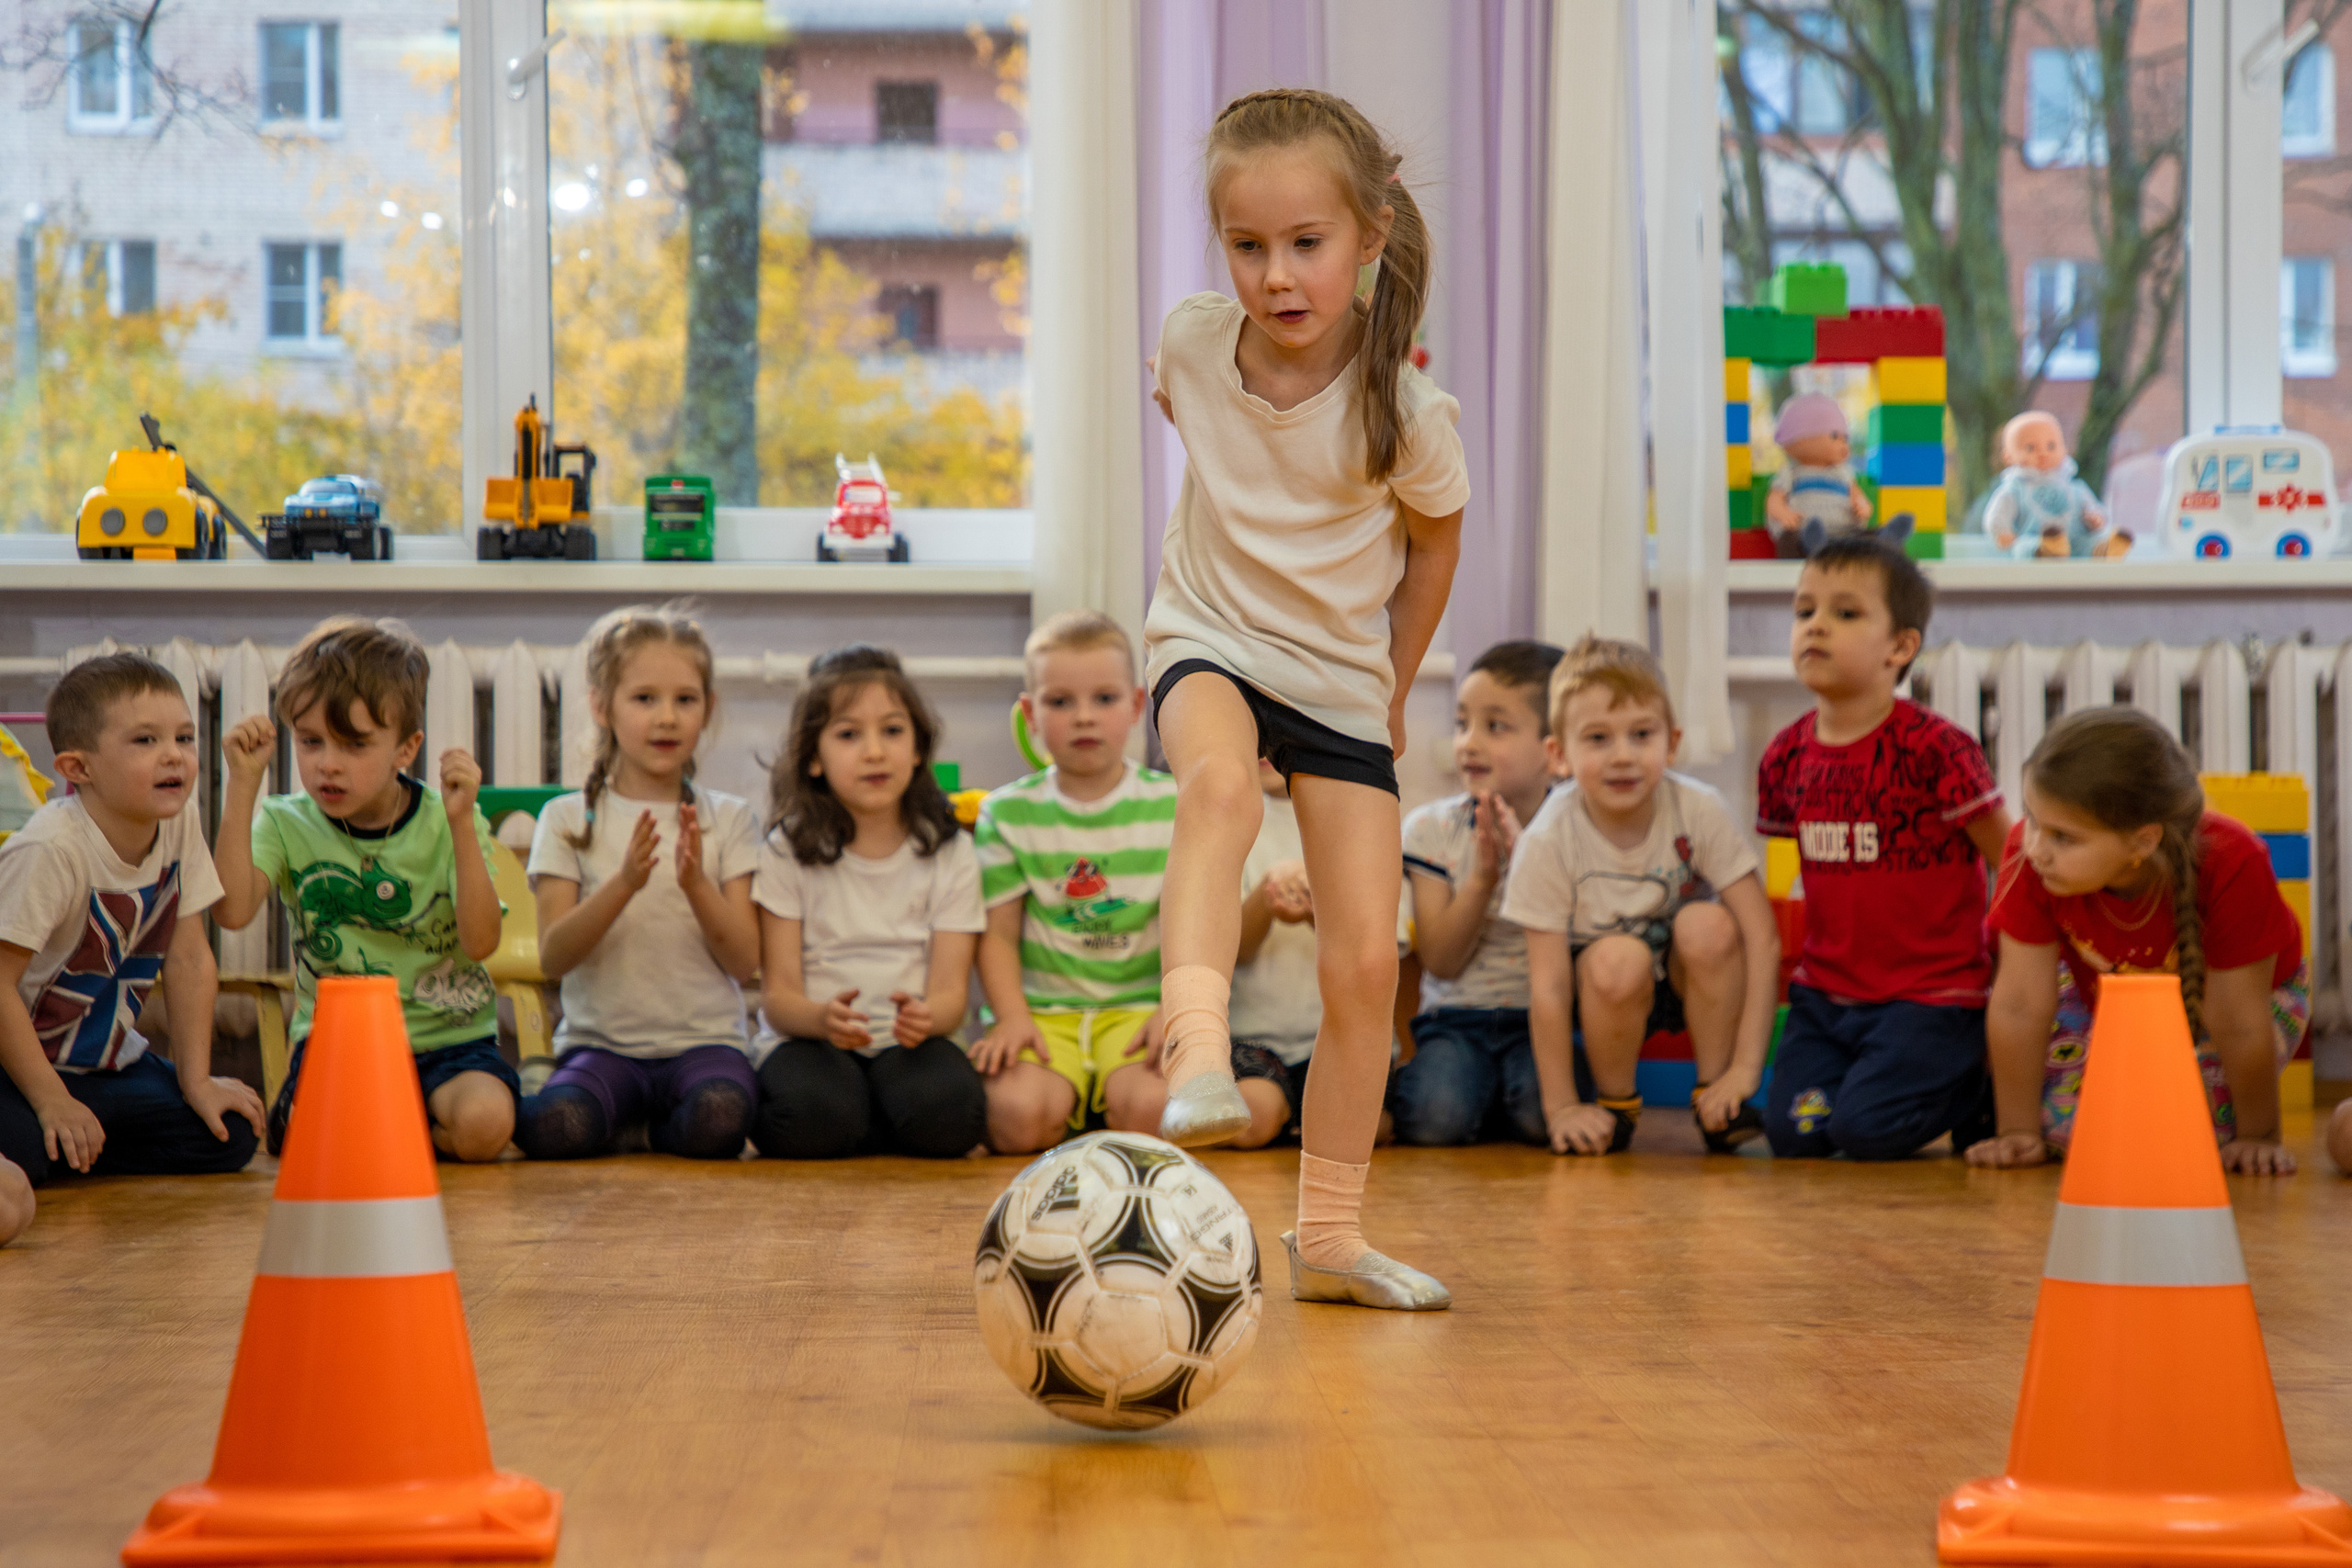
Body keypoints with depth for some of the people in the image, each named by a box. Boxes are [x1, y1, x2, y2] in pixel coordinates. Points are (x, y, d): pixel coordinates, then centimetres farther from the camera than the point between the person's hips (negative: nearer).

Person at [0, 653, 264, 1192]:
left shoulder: (178, 827, -6)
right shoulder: (49, 851, -26)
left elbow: (189, 958, 2)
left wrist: (196, 1081, 1)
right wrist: (53, 1103, -20)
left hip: (105, 1060, 8)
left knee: (230, 1135, -9)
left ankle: (68, 1153, 2)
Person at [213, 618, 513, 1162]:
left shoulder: (444, 824, -2)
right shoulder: (286, 824, 1)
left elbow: (481, 943, -16)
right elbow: (233, 910, -19)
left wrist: (462, 825, -24)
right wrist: (242, 785, -19)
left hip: (447, 1036, 0)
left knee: (484, 1122, -30)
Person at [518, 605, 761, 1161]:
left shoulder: (730, 819, 8)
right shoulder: (568, 819, 6)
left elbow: (745, 961, 1)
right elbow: (553, 957, -5)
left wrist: (696, 882, -15)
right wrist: (624, 883, -19)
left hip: (705, 1037, 1)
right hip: (600, 1041, -1)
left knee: (719, 1118, -34)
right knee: (557, 1128, -33)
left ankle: (657, 1127, 1)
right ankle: (627, 1120, 2)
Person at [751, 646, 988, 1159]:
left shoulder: (949, 853, 5)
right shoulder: (789, 851, 1)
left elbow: (950, 991, -1)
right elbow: (779, 994, -4)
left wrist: (926, 1017, -27)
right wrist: (822, 1018, -29)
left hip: (908, 1041, 2)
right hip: (810, 1038, -1)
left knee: (946, 1111, -33)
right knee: (812, 1119, -35)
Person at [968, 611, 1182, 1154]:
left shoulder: (1172, 807, 6)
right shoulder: (1007, 813, 6)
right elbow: (998, 932, 5)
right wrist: (1012, 1018, -10)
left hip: (1139, 1005, 0)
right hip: (1042, 1008, 0)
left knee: (1149, 1109, -31)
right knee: (1018, 1114, -30)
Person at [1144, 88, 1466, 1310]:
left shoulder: (1407, 412, -21)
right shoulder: (1190, 344, -15)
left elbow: (1434, 539, -1)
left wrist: (1391, 692, 9)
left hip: (1344, 681, 0)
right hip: (1210, 642, 0)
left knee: (1367, 961, -3)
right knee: (1218, 785, -37)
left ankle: (1329, 1234, 11)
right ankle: (1198, 1062, -49)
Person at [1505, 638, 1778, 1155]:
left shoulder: (1699, 811, -23)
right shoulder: (1548, 841, -24)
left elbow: (1761, 939, -24)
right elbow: (1548, 986, -22)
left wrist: (1745, 1069, -29)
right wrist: (1561, 1108, -23)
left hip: (1692, 979, 1)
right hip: (1605, 994, -1)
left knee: (1708, 925, -31)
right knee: (1618, 960, -34)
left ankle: (1713, 1096, -13)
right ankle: (1614, 1105, -7)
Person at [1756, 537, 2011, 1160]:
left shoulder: (1934, 749, -14)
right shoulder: (1786, 758, 4)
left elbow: (2012, 858, -8)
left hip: (1930, 996, -6)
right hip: (1824, 992, 6)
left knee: (1866, 1130, -19)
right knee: (1793, 1133, -4)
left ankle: (1981, 1095, 10)